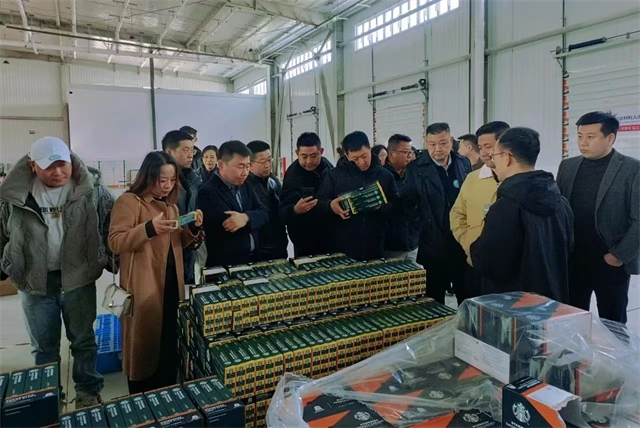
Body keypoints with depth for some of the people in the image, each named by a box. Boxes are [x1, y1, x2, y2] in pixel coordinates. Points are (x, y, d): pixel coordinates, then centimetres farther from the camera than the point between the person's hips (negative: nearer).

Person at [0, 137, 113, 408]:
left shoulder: (91, 191, -8)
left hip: (78, 278, -1)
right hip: (35, 282, 2)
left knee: (83, 340, 14)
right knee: (44, 347, 17)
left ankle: (88, 392, 32)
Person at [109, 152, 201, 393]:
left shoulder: (171, 205, 15)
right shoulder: (129, 201, -8)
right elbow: (115, 242, -18)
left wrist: (193, 228, -1)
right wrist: (149, 228, -32)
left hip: (171, 285, 7)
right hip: (143, 289, -7)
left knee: (169, 346, 14)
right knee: (143, 345, 4)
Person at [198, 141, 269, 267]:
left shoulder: (245, 186, 7)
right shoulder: (208, 192, -17)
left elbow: (263, 213, -5)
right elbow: (230, 224, -27)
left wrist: (246, 218, -24)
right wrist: (251, 217, -14)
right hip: (225, 264, -7)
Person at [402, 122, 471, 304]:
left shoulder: (464, 164, 5)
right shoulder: (416, 169, -5)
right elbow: (406, 203, -6)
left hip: (464, 243, 3)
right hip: (435, 246, -3)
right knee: (435, 301, 9)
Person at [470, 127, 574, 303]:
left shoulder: (506, 206, -25)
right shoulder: (561, 203, 0)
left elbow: (484, 264, -24)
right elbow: (566, 252, 12)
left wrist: (479, 245, -4)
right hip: (554, 301, 7)